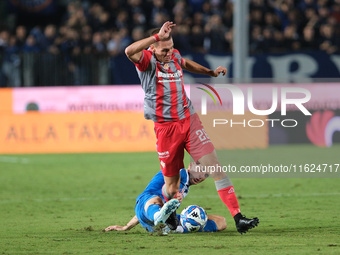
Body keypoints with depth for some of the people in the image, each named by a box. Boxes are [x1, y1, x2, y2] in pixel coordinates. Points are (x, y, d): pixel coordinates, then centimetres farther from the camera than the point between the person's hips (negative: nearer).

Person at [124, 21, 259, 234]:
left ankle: (238, 218, -11)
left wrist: (211, 72, 33)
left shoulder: (174, 56, 8)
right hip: (165, 127, -4)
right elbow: (130, 51, -35)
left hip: (189, 120, 5)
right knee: (172, 184, 3)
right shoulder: (147, 60, -10)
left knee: (215, 166, -9)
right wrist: (158, 35, -34)